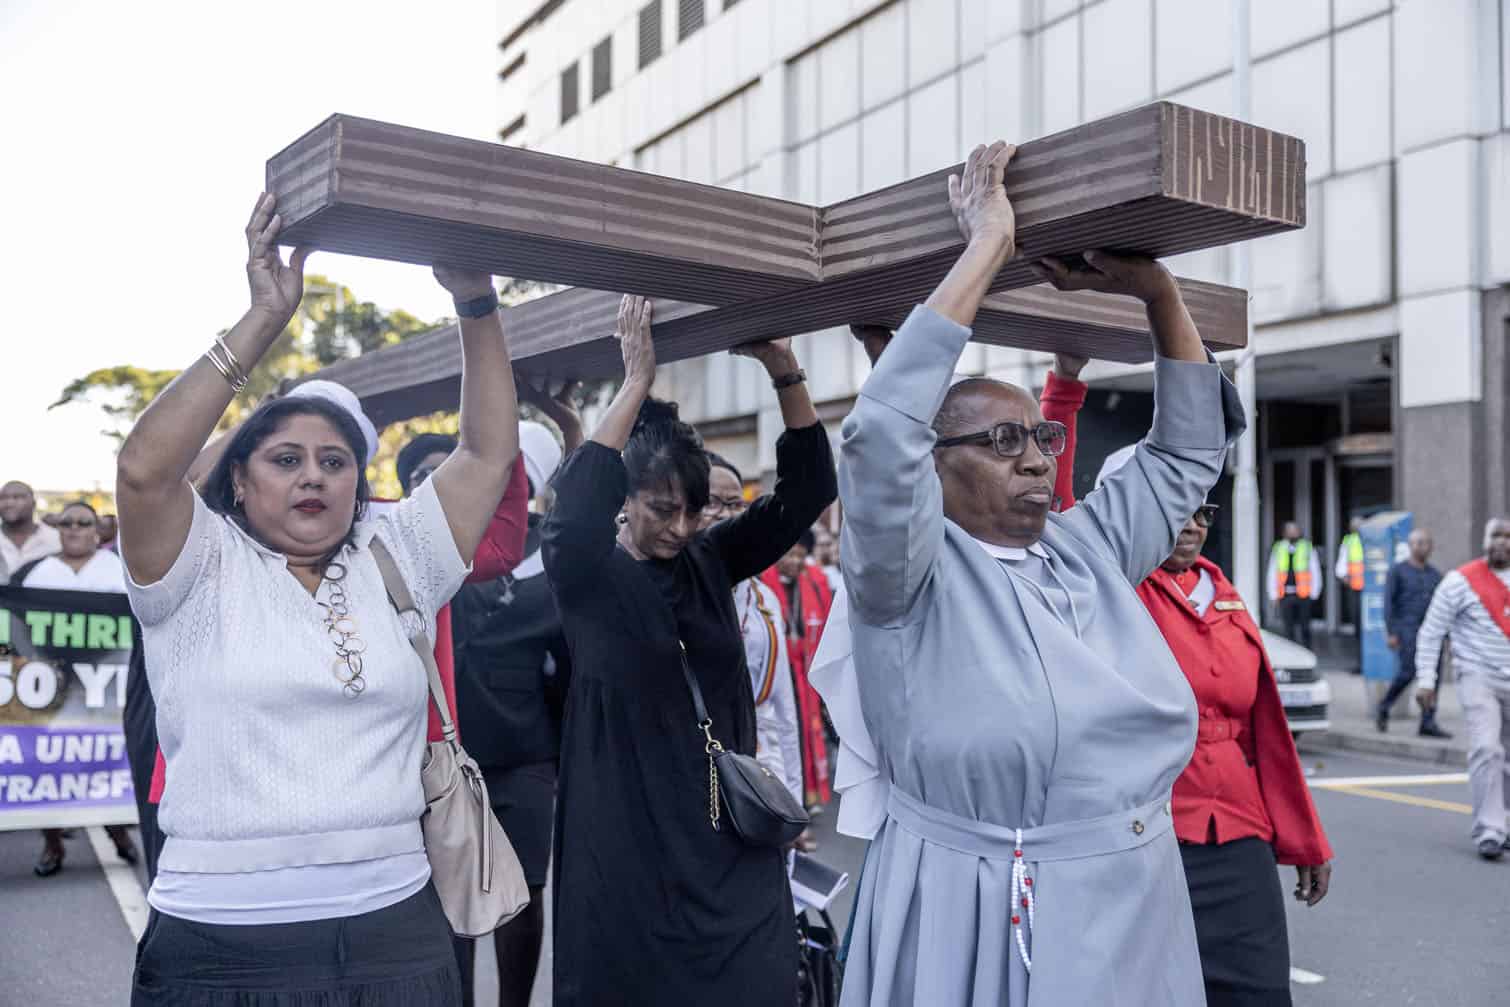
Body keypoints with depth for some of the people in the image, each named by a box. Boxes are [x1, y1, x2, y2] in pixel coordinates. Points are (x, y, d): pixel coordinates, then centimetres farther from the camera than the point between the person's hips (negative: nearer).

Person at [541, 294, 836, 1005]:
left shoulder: (712, 562, 4)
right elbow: (572, 511, -29)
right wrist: (637, 380, -26)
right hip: (630, 838, -4)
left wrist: (785, 374, -14)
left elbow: (807, 491, -1)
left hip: (730, 836, 4)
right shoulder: (588, 578, -7)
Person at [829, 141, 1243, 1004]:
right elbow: (883, 431, -27)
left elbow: (1189, 451, 15)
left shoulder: (1087, 551, 6)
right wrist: (989, 246, -21)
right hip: (980, 926, -6)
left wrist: (1156, 290, 2)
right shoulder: (912, 574, -11)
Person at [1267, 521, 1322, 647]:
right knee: (1289, 628, 6)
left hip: (1303, 595, -2)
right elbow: (1271, 574, 13)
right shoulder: (1278, 549, 9)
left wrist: (1314, 593, 1)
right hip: (1285, 595, 2)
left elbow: (1315, 572, 6)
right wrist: (1274, 595, 8)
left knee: (1304, 627, 2)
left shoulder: (1308, 548, 4)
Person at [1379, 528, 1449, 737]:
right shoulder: (1398, 571, 2)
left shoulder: (1435, 575, 16)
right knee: (1408, 672, -15)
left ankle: (1428, 724, 1)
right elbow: (1388, 602, -4)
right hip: (1407, 629, -5)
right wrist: (1391, 632, -12)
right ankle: (1383, 708, 8)